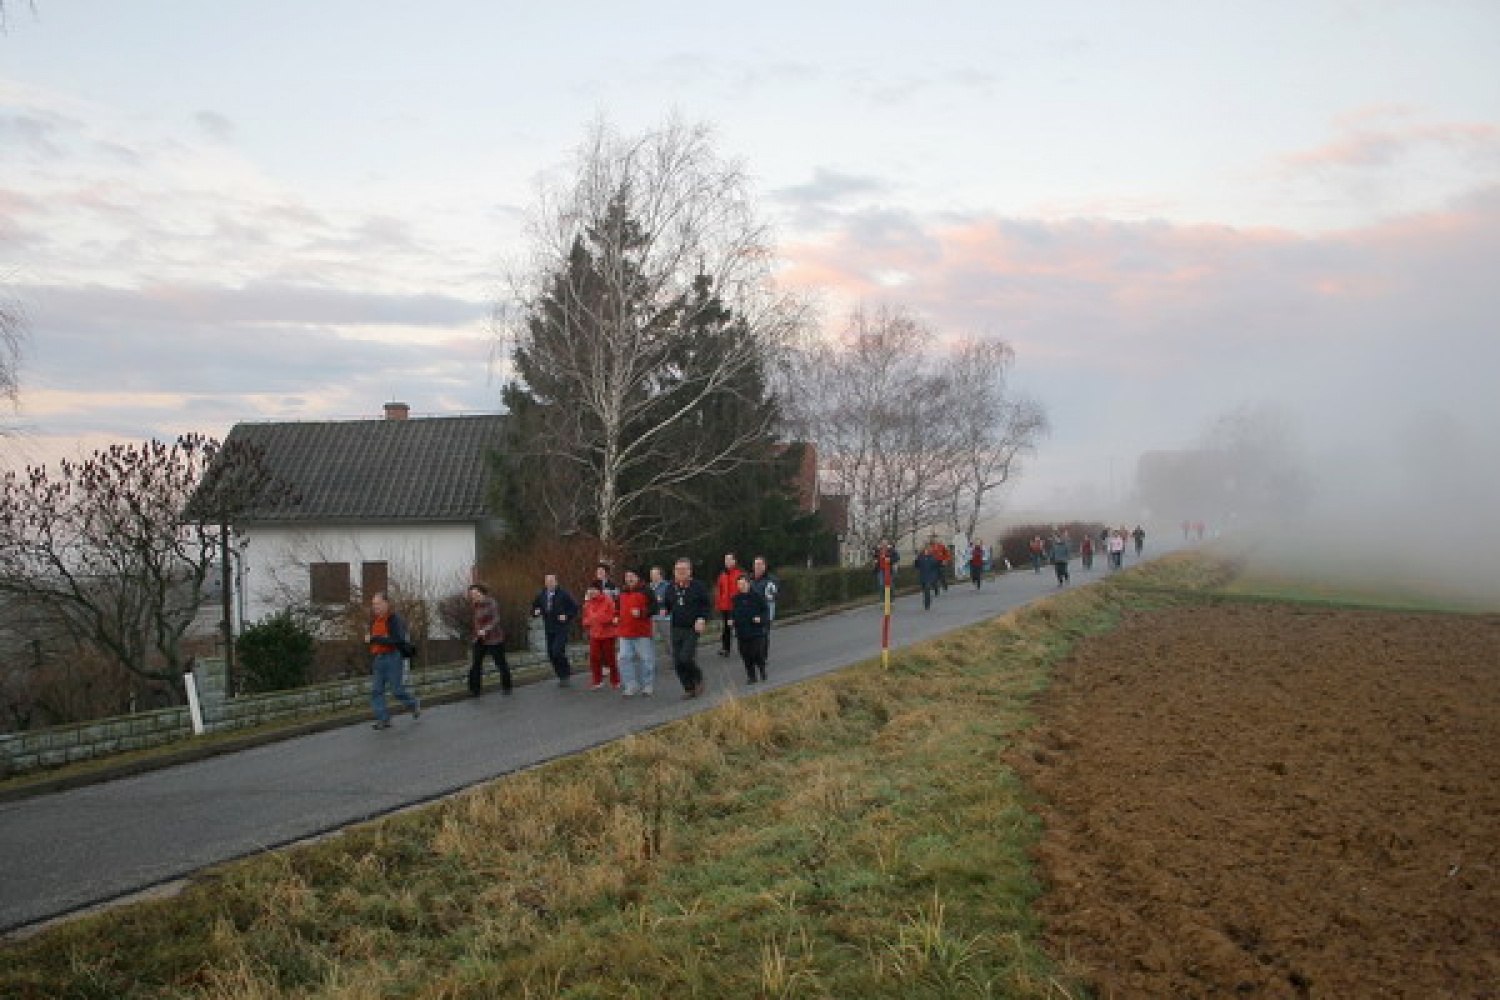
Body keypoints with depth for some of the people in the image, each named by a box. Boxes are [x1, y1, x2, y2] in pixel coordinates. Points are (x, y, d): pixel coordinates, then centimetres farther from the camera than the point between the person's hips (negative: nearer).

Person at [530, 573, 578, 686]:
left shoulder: (563, 594, -5)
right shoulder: (541, 596, 7)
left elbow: (575, 607, -2)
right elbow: (534, 607, 17)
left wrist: (567, 617, -13)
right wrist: (536, 612, -4)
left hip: (561, 629, -5)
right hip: (549, 629, 5)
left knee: (558, 652, -17)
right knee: (551, 654, 5)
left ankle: (566, 675, 2)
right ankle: (562, 677, 19)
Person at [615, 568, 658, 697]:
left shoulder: (645, 590, -4)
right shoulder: (622, 591, 15)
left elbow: (654, 607, -7)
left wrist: (642, 612, -20)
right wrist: (618, 617, 13)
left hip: (642, 633, -5)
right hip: (625, 633, 5)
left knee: (646, 659, 1)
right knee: (624, 658, -1)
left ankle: (649, 685, 13)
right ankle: (632, 686, 7)